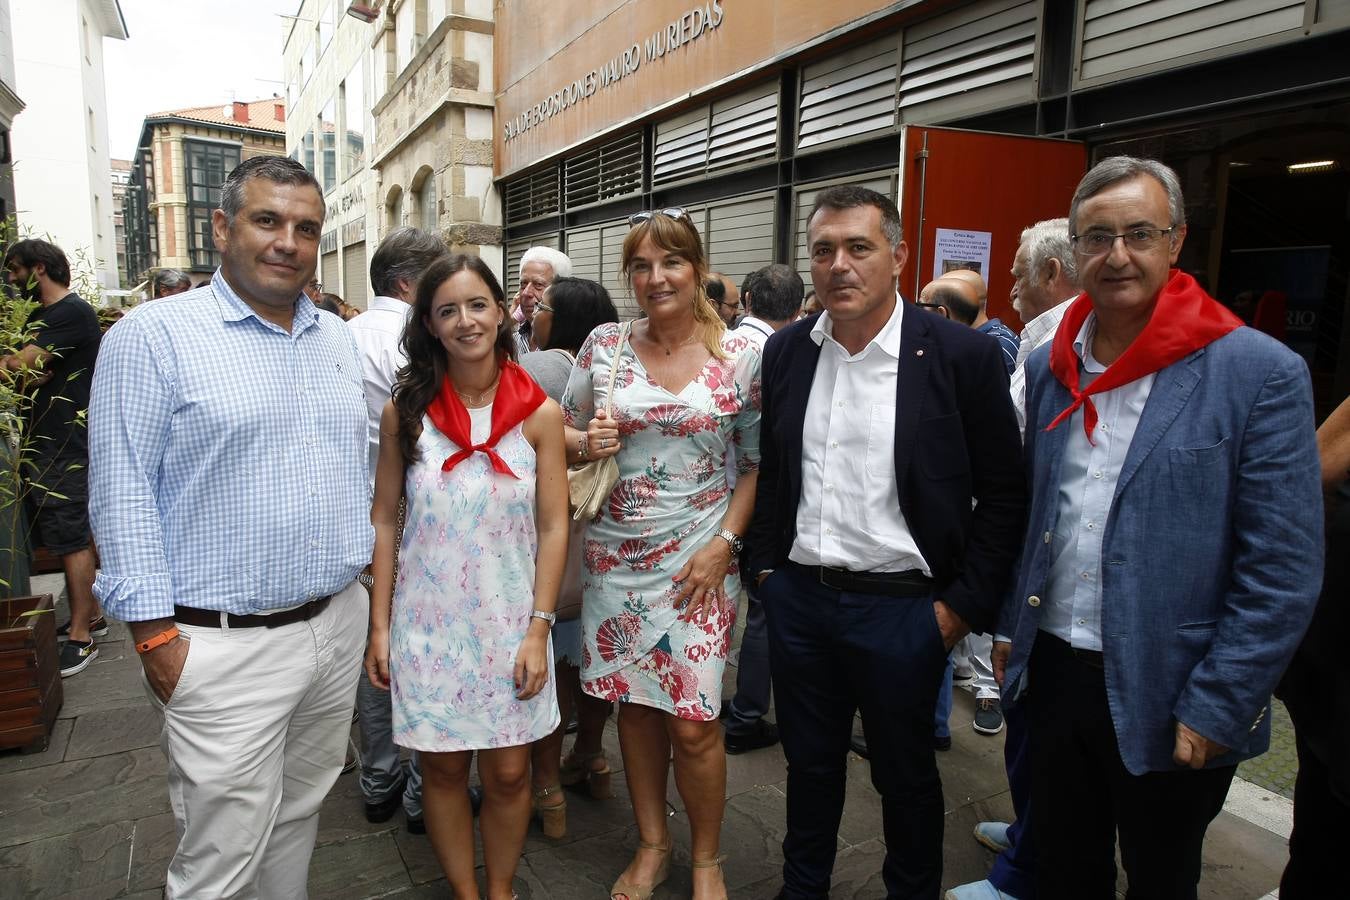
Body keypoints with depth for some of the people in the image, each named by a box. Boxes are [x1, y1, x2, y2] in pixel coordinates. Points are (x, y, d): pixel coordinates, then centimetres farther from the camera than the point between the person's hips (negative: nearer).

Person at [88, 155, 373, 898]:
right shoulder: (153, 335, -8)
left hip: (338, 623, 6)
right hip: (226, 645, -5)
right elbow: (123, 492, -11)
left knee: (298, 816, 21)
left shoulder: (337, 341, 10)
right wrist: (156, 633, -13)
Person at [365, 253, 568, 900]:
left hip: (509, 622, 0)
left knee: (508, 774, 10)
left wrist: (538, 630, -8)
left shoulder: (540, 414, -4)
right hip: (428, 623, 1)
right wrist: (379, 627, 0)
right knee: (443, 770, 12)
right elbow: (384, 520, 2)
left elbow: (552, 528, -3)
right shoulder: (405, 410, -2)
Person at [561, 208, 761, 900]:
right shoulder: (603, 345, 1)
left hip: (699, 560, -2)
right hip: (616, 555, 2)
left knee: (694, 721, 1)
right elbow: (564, 436, 10)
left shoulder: (740, 355, -4)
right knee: (635, 705, 13)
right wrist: (587, 444, -13)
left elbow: (756, 461, 0)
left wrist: (724, 543, -10)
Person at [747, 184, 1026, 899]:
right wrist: (764, 566, 9)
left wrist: (964, 604, -8)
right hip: (798, 598, 4)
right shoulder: (785, 352, 1)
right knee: (809, 763, 21)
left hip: (902, 606, -3)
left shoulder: (963, 356, -11)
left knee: (905, 776, 17)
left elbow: (1004, 493, -7)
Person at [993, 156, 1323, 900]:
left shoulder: (1259, 373, -13)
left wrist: (1214, 711, -14)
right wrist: (1011, 627, 10)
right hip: (1055, 675, 4)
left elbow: (1282, 575, -14)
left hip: (1167, 702, -3)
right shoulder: (1047, 366, 3)